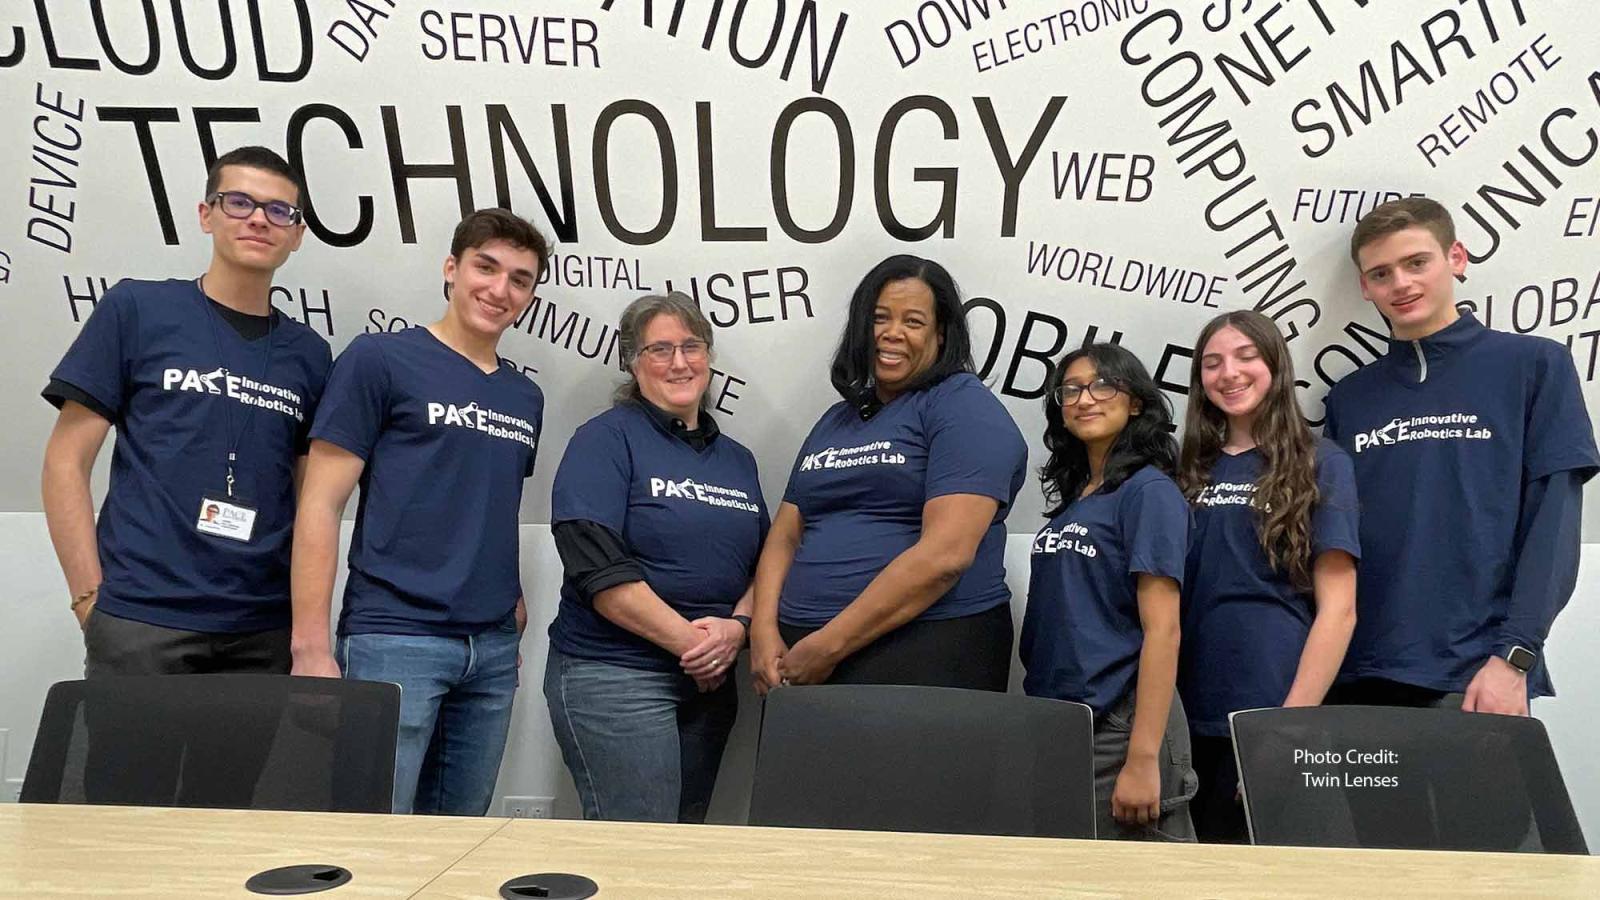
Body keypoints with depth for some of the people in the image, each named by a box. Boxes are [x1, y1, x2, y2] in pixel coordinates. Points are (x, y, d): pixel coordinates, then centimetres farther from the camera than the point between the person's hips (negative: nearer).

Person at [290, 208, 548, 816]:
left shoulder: (525, 397, 14)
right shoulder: (380, 360, -4)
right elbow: (320, 505, -7)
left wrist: (510, 594, 7)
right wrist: (310, 647, -12)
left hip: (494, 648, 6)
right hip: (395, 639, -6)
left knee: (459, 834, 14)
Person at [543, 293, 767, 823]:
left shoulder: (737, 459, 14)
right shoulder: (607, 438, -4)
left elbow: (762, 565, 12)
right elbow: (598, 568, -15)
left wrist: (736, 629, -9)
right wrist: (691, 640, -16)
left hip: (711, 681, 6)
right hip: (613, 676, -6)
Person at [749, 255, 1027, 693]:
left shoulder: (964, 407, -7)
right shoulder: (837, 419, 16)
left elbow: (945, 555, -18)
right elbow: (786, 534, 13)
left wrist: (829, 645, -16)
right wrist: (764, 630, -5)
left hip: (927, 656, -6)